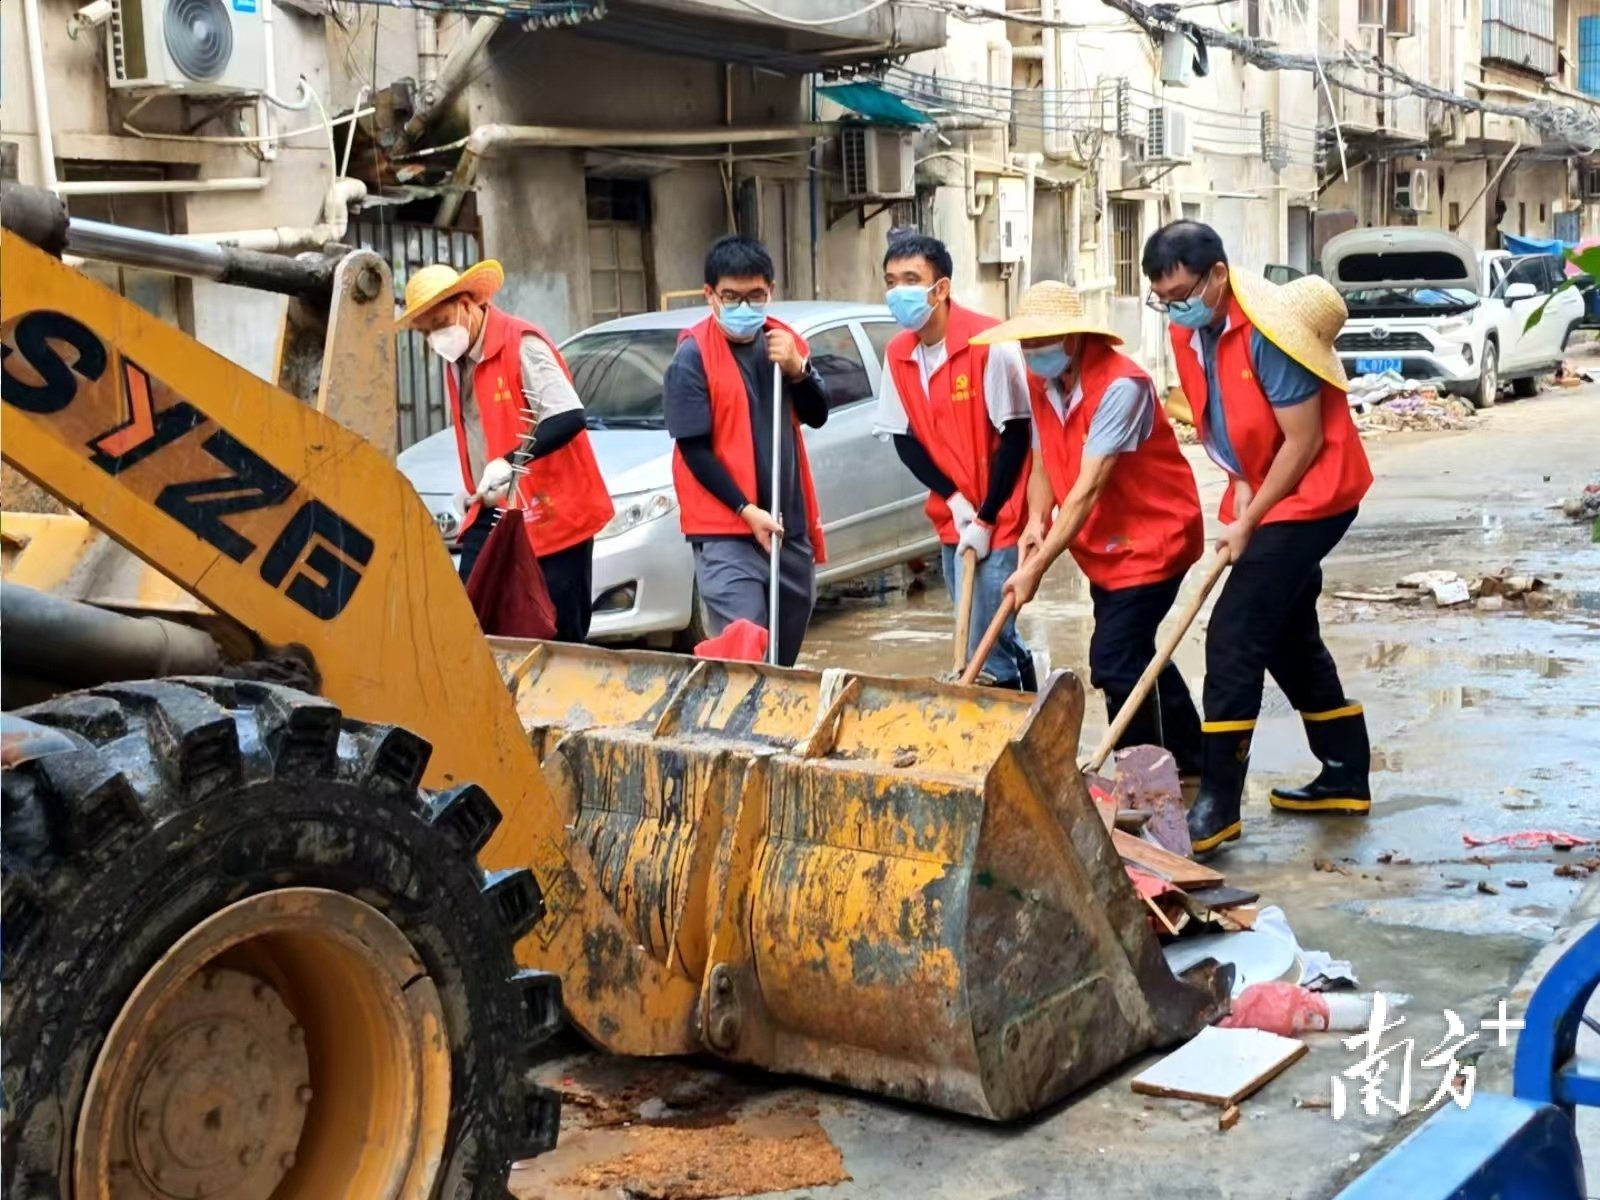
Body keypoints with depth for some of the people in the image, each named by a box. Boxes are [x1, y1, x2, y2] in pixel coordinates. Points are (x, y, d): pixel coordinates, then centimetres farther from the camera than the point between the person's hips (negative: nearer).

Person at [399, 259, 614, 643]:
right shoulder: (456, 359, 14)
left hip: (549, 513, -8)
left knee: (559, 639, -1)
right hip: (491, 516, 8)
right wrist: (474, 491, 15)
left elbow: (568, 417, -23)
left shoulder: (520, 344, -13)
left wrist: (511, 461, -32)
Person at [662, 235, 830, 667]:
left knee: (786, 651, 16)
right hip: (725, 530, -6)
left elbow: (817, 417, 7)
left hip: (790, 524, 6)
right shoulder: (692, 357, -10)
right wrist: (747, 511, -18)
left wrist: (797, 368, -12)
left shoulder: (783, 341, 8)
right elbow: (694, 449, -12)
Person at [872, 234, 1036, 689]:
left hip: (1000, 519, -6)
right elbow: (903, 436, 6)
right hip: (953, 520, 6)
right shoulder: (898, 354, 1)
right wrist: (954, 500, -8)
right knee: (988, 637, 16)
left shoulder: (989, 342, -18)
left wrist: (985, 519, -16)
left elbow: (1015, 435, -16)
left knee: (985, 651, -9)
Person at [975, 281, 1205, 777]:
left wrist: (1036, 567, -30)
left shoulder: (1120, 386, -26)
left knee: (1114, 661, -14)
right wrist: (1036, 521, -15)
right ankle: (1190, 761, 31)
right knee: (1134, 657, 15)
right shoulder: (1044, 387, 0)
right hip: (1104, 545, 9)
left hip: (1153, 536, -9)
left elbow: (1089, 487, -29)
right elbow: (1043, 463, 6)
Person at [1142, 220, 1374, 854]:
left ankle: (1217, 804, -8)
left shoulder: (1270, 330, -26)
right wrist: (1240, 486, -6)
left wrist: (1248, 522, -16)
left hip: (1310, 494, -9)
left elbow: (1303, 441, -22)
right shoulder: (1190, 331, 0)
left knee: (1234, 637, -13)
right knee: (1289, 638, 16)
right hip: (1263, 492, 9)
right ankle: (1346, 777, 29)